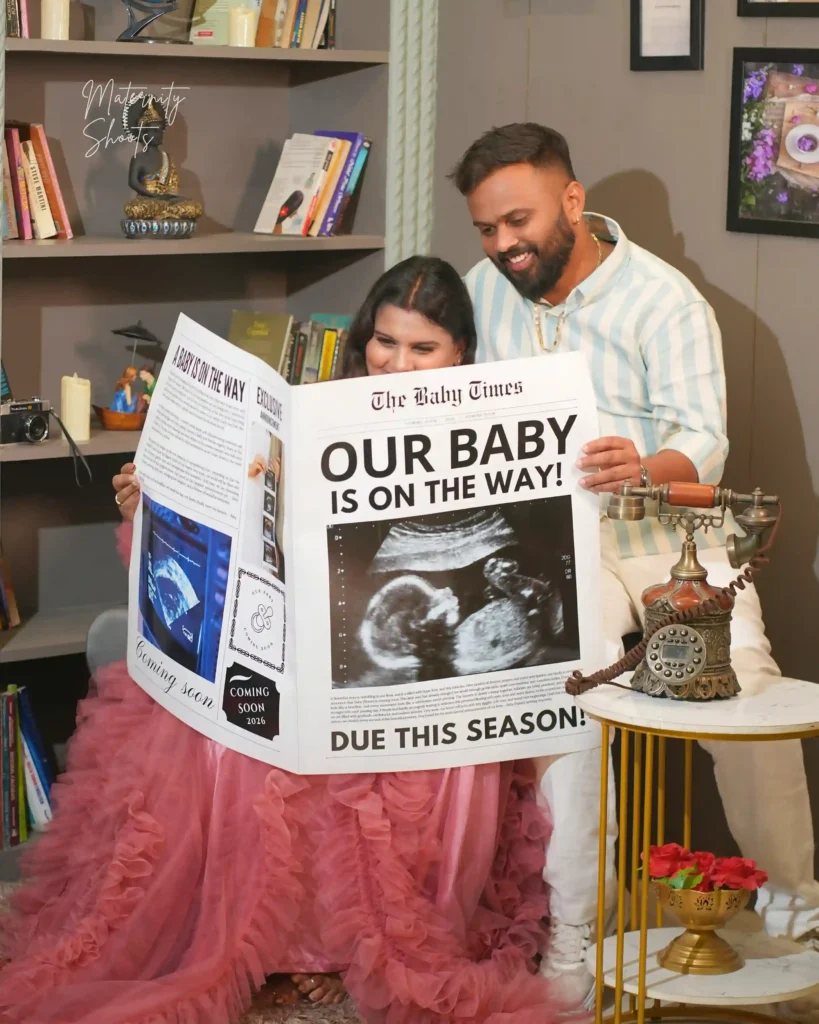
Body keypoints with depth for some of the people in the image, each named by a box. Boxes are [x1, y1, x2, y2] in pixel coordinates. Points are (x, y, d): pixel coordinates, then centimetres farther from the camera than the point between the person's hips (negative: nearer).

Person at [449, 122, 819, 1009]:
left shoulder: (664, 299, -5)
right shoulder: (485, 291, 9)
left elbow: (704, 446, -15)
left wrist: (643, 468, -36)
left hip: (668, 530, -2)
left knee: (747, 687, -19)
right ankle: (572, 935, -18)